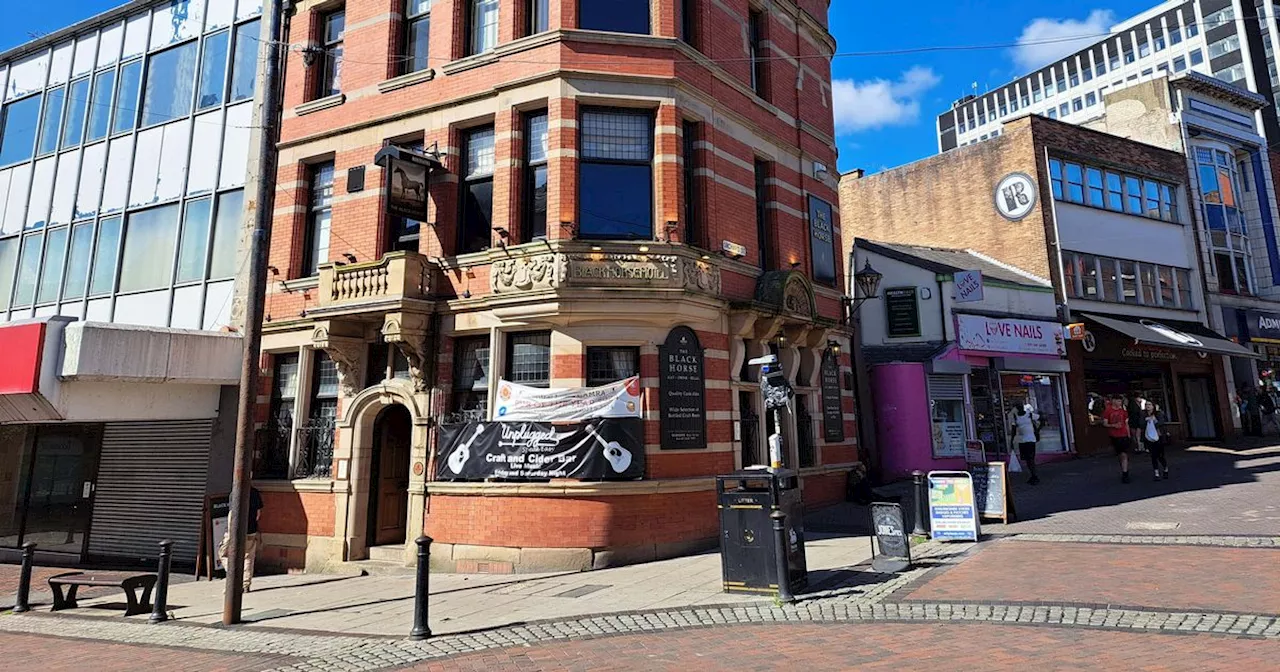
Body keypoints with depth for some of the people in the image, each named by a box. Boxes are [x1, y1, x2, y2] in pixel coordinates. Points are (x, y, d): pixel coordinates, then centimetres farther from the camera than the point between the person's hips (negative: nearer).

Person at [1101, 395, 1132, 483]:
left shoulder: (1123, 411, 7)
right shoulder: (1107, 411, -1)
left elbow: (1126, 424, 13)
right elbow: (1105, 424, -1)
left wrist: (1129, 435, 9)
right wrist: (1113, 425, -19)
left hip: (1124, 436, 1)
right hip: (1114, 437, -1)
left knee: (1124, 455, -8)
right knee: (1120, 456, 10)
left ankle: (1125, 475, -9)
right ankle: (1124, 471, 23)